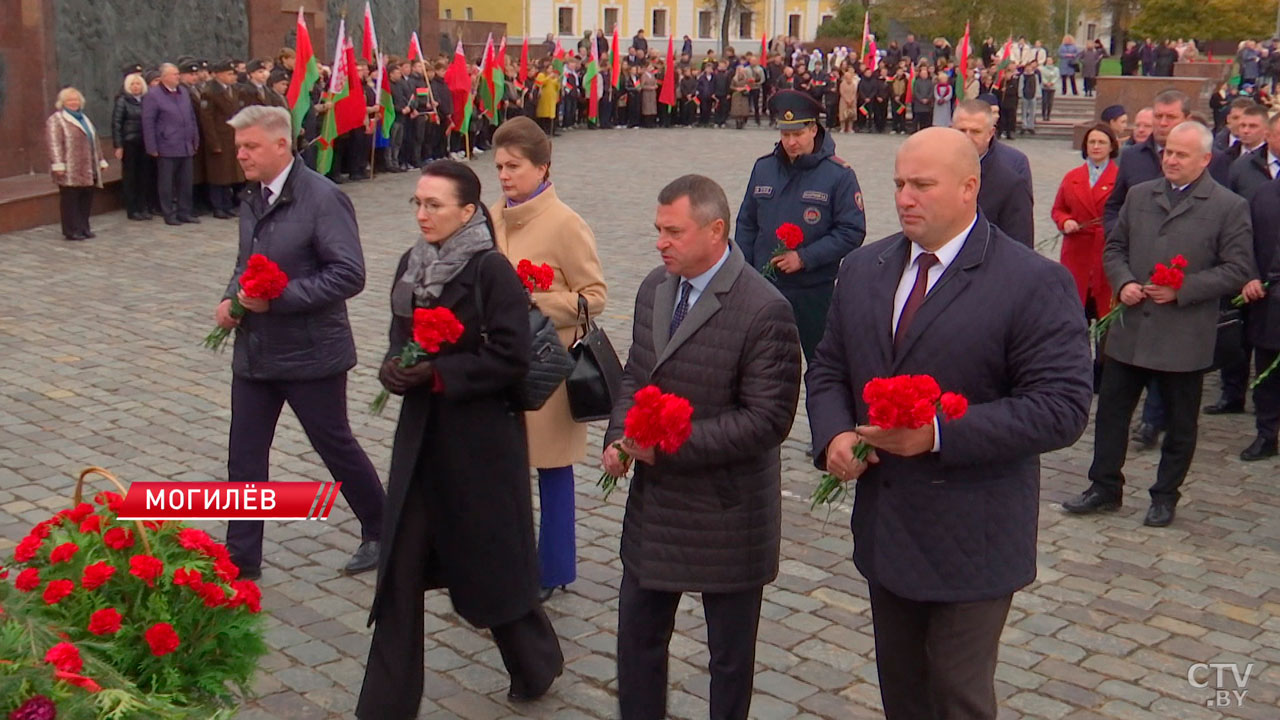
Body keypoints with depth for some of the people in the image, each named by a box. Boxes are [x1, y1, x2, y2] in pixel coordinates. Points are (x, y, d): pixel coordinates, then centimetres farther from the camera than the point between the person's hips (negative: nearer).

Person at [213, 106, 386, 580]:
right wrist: (231, 297, -1)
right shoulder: (253, 198, 8)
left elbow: (349, 275, -22)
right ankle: (241, 557, 21)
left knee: (336, 446, 9)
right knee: (244, 455, 9)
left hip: (310, 353, -7)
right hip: (254, 352, 7)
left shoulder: (323, 199, -17)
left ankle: (379, 532, 31)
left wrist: (279, 297, -25)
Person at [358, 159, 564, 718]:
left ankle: (537, 664, 37)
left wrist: (437, 374, -20)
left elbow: (510, 358, -17)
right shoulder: (412, 264, 7)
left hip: (481, 440, -6)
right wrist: (394, 368, -5)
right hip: (420, 435, 6)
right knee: (400, 571, 6)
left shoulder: (492, 271, -14)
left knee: (490, 561, 10)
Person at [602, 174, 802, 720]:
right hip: (653, 502, 7)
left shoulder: (763, 310, -20)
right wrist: (620, 437, -4)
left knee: (730, 654, 14)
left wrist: (673, 444, -24)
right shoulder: (655, 287, 3)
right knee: (637, 637, 17)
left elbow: (768, 419, -22)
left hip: (726, 511, -6)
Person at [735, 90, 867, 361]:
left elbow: (852, 232, -10)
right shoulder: (764, 168, 5)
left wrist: (804, 258, -18)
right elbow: (746, 224, 13)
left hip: (815, 290, -4)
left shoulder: (839, 174, -8)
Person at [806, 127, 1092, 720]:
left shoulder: (1035, 283, -14)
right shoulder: (861, 270, 6)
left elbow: (1061, 407, -19)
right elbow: (828, 368, 13)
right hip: (884, 530, 6)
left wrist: (939, 434, -26)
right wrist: (833, 434, -9)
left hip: (970, 540, -6)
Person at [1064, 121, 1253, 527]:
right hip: (1130, 329, 4)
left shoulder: (1229, 207, -4)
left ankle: (1165, 496, 24)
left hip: (1184, 337, -4)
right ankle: (1105, 488, 21)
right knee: (1111, 411, 8)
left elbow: (1237, 270, -7)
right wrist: (1123, 282, -5)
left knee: (1179, 425, 9)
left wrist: (1181, 290, -16)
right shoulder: (1139, 196, 9)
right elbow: (1114, 247, 15)